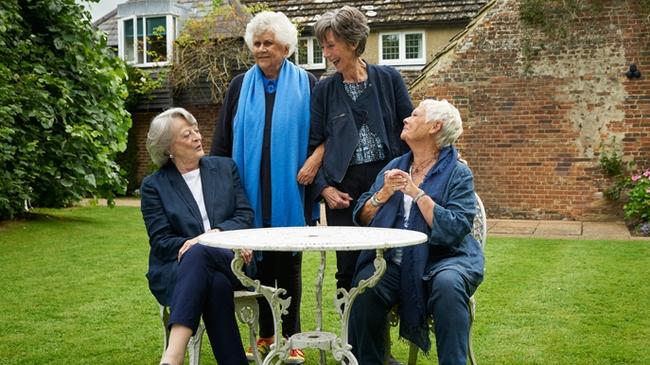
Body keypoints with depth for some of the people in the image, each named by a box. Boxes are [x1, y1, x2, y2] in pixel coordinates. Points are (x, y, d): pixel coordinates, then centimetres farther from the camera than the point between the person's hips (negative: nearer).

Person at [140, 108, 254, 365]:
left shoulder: (225, 168, 14)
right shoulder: (153, 186, 7)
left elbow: (246, 215, 7)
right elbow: (161, 241, -2)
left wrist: (216, 234, -16)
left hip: (229, 265, 1)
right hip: (175, 270, 0)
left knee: (198, 253, -36)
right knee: (215, 283, -37)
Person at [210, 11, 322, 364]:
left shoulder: (307, 84, 3)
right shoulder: (240, 86, 9)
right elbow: (222, 140, 9)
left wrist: (315, 159, -14)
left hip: (289, 191, -2)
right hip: (251, 190, 2)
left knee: (289, 262, 4)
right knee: (259, 260, 6)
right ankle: (265, 335, 19)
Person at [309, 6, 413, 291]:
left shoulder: (389, 79, 5)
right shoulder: (324, 90, 7)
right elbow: (313, 144, 7)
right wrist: (323, 187, -4)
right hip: (343, 187, 1)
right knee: (349, 267, 2)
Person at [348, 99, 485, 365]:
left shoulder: (457, 173, 0)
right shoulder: (394, 167, 15)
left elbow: (455, 230, -14)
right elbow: (361, 219, 11)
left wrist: (417, 193, -14)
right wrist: (384, 193, -7)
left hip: (444, 257, -3)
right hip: (394, 262, 3)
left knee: (448, 284, -35)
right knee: (366, 287, -26)